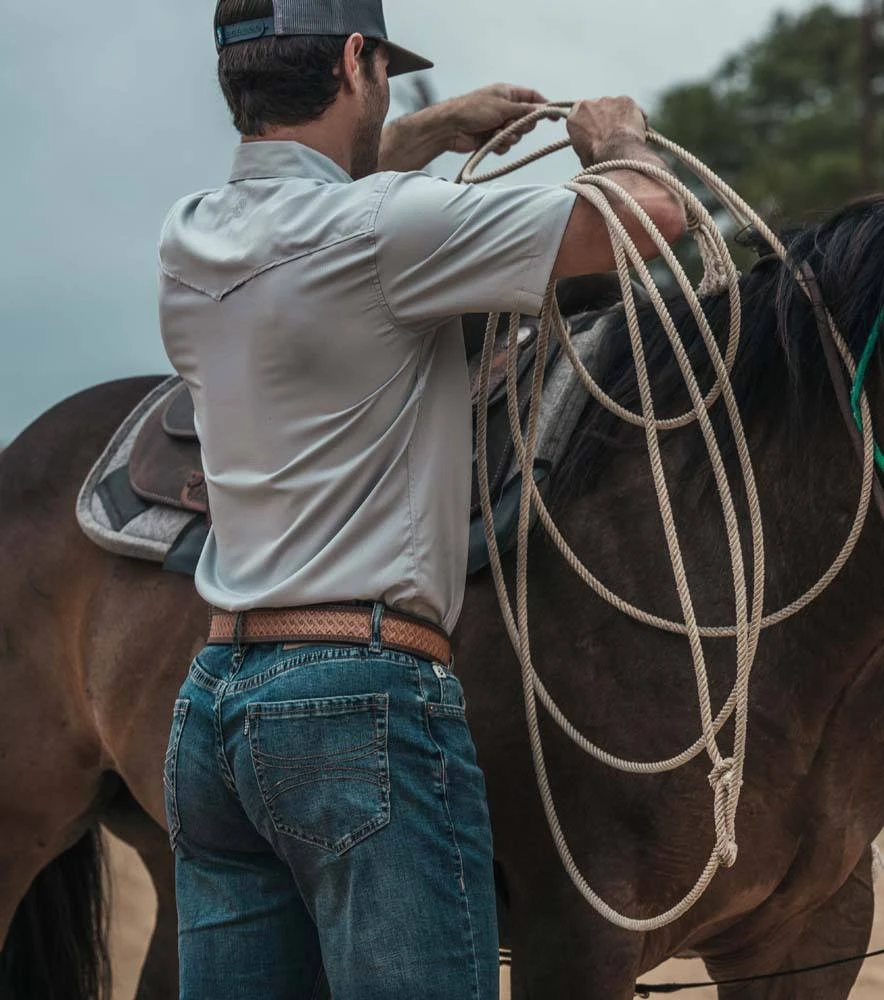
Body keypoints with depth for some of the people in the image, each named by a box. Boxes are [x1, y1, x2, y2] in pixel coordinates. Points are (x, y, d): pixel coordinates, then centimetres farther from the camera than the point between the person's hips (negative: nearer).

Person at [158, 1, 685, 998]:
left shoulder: (190, 243, 10)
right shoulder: (386, 227, -12)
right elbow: (653, 214, -8)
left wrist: (439, 130, 40)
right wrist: (615, 139, 14)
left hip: (210, 702, 8)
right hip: (363, 695, -8)